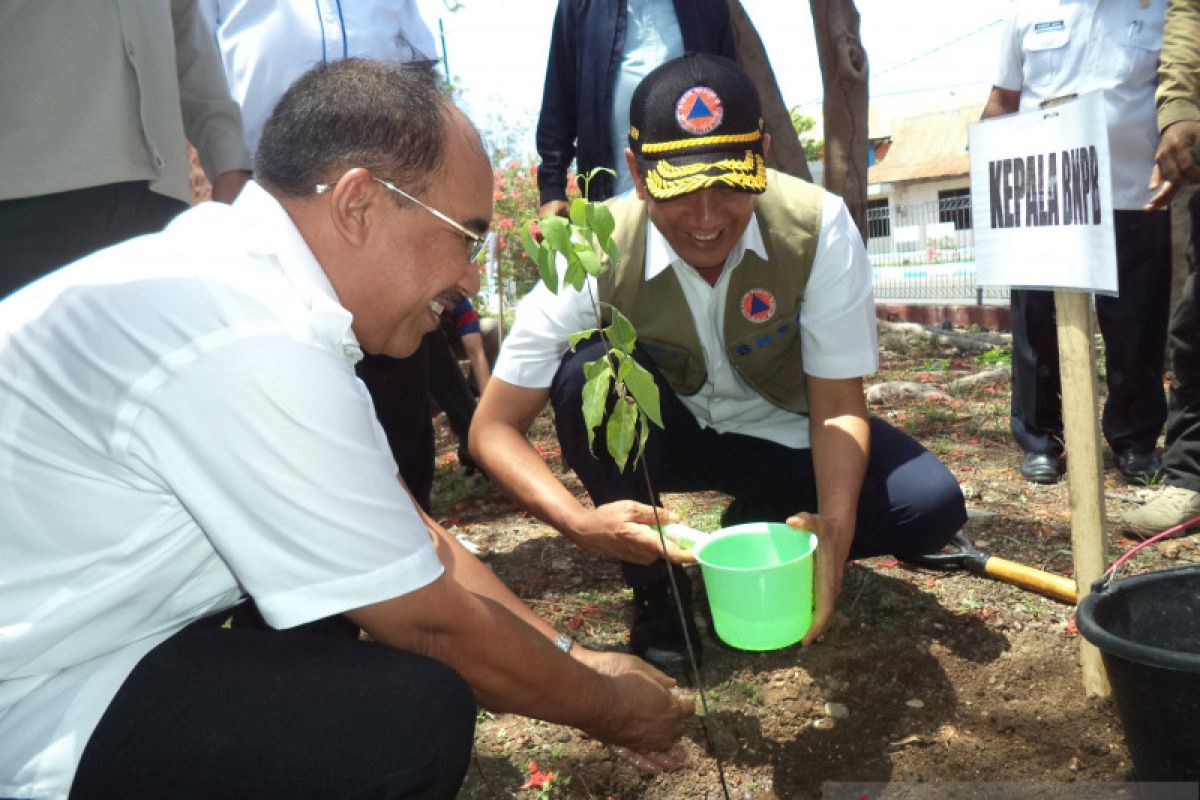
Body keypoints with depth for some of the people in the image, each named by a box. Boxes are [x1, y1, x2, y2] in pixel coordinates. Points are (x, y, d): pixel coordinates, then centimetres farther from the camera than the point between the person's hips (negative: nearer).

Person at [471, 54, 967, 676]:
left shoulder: (819, 227, -26)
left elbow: (837, 406, -20)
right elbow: (493, 427, -25)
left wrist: (837, 522, -39)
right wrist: (580, 522, -43)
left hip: (785, 435, 1)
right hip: (664, 435, 0)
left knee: (931, 505, -24)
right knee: (587, 371, -33)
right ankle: (654, 587, -11)